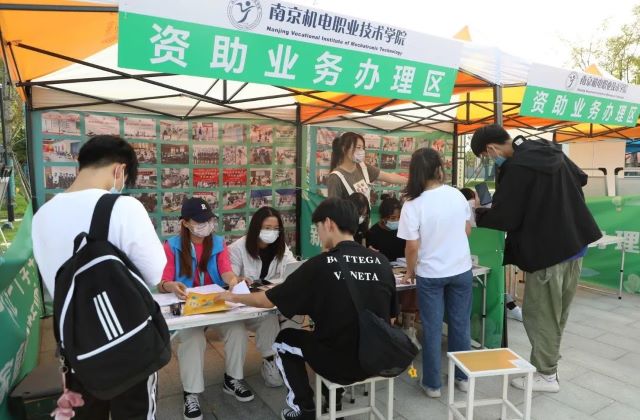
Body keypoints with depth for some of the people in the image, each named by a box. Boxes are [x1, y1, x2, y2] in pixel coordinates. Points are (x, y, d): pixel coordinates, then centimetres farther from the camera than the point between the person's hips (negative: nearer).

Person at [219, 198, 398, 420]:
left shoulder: (320, 265, -15)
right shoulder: (381, 262, -4)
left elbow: (268, 300, -5)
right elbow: (390, 316, 8)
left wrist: (234, 297, 14)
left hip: (341, 363, -5)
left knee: (284, 340, 20)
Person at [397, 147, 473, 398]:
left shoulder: (413, 205, -17)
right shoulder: (457, 195, -4)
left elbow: (412, 247, -15)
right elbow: (467, 231, 9)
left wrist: (410, 272, 2)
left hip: (430, 274, -3)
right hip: (462, 270, 4)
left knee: (432, 328, 9)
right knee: (460, 324, 16)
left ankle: (433, 384, 20)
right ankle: (462, 377, 31)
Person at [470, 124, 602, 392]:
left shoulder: (517, 168, -21)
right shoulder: (550, 151, 5)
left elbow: (503, 217, -18)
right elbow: (580, 178, 20)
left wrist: (477, 215, -1)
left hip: (548, 250, -9)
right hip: (575, 243, 9)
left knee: (539, 314, 6)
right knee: (556, 314, 19)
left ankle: (546, 375, 19)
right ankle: (548, 365, 34)